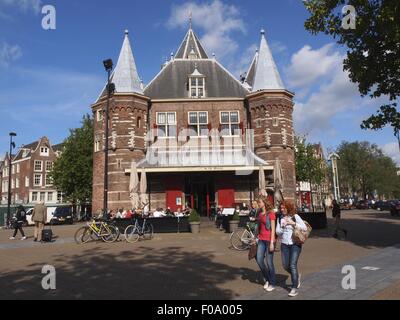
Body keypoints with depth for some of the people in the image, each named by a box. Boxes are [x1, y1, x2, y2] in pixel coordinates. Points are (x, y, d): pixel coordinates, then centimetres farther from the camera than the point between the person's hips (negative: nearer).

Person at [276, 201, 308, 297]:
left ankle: (294, 288, 2)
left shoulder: (295, 217, -5)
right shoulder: (280, 218, 5)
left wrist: (293, 223, -18)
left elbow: (305, 228, -8)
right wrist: (283, 226, -18)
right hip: (284, 244, 4)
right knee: (285, 265, 6)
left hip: (295, 244, -4)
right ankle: (297, 276, 37)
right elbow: (277, 232, 1)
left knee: (293, 265, -10)